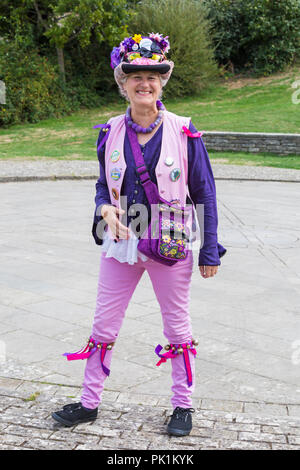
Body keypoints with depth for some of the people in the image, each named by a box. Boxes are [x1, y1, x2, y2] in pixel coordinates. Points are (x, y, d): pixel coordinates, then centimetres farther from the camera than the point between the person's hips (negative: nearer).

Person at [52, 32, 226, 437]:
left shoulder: (184, 133, -7)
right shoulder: (110, 133, 1)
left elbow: (204, 193, -2)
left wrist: (210, 251, -3)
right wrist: (106, 209, -12)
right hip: (120, 245, 3)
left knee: (178, 327, 10)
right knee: (103, 327, 9)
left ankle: (183, 405, 27)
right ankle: (89, 403, 26)